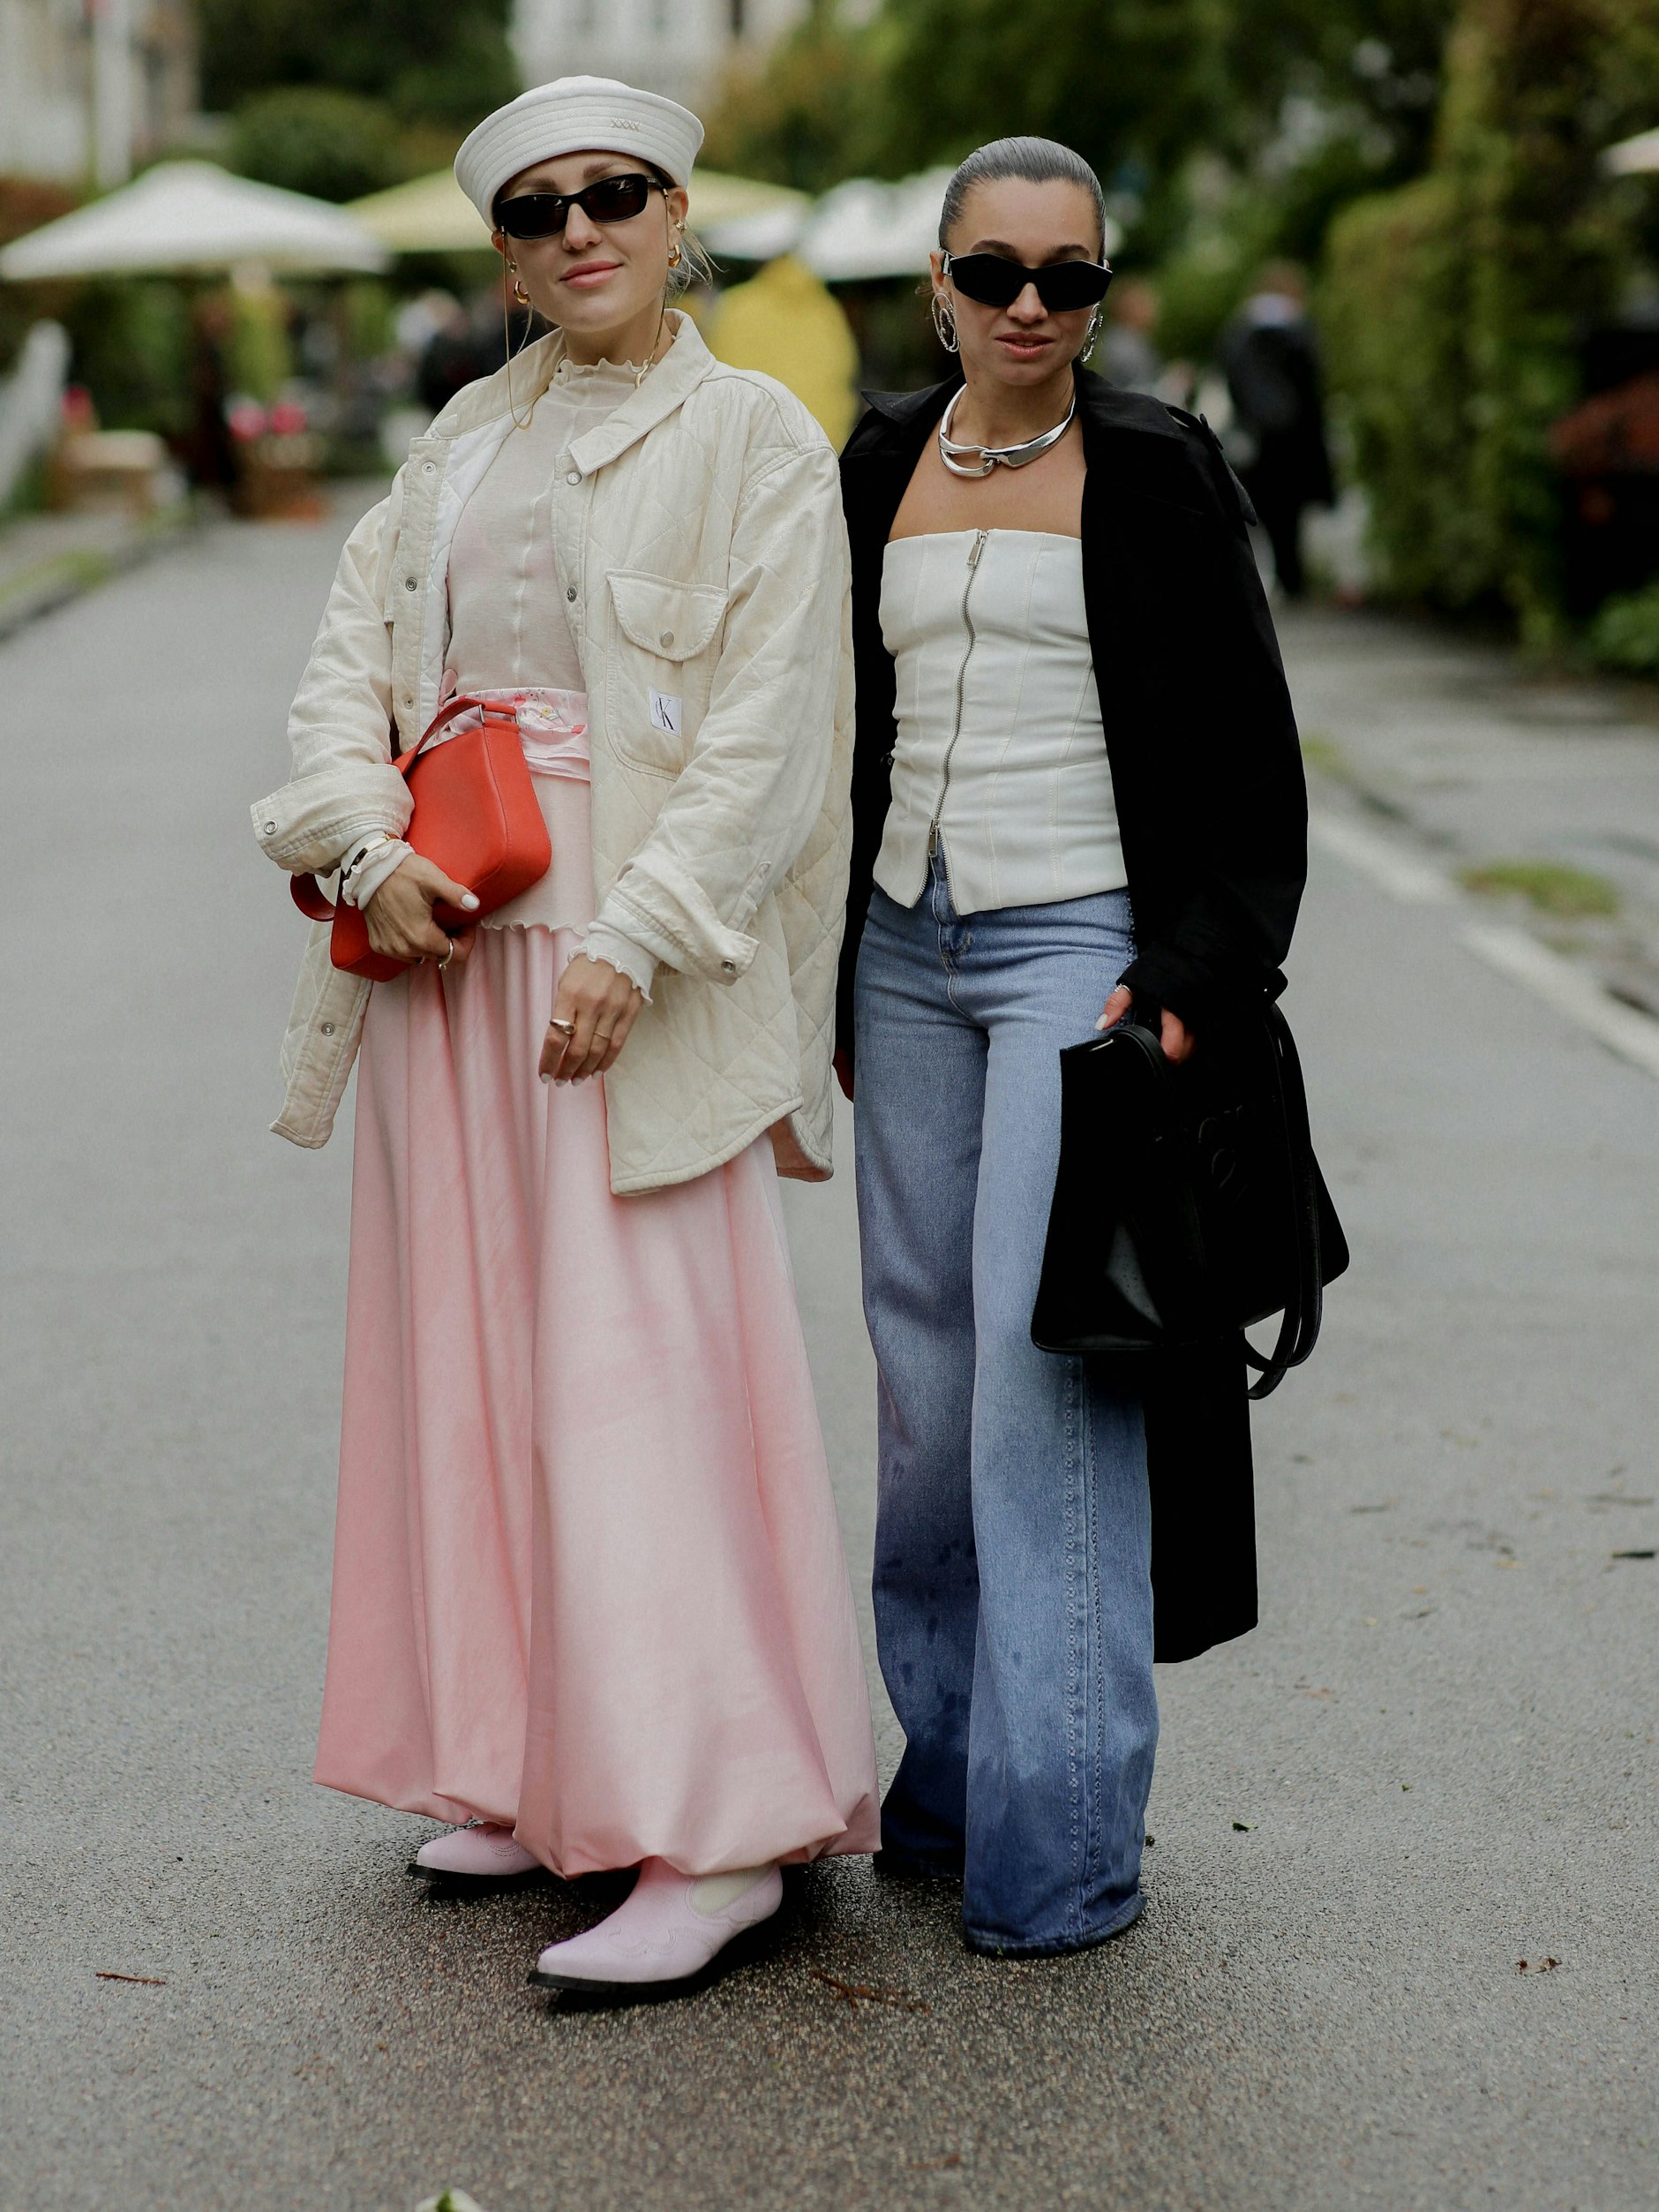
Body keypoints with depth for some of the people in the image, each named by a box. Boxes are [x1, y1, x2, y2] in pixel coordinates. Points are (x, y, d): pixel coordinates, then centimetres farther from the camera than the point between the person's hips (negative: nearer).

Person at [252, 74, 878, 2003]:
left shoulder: (755, 441, -2)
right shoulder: (466, 437, 16)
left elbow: (765, 726, -11)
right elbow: (350, 651, 11)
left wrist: (634, 942, -20)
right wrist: (372, 844, -7)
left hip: (632, 949, -6)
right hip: (446, 934, 7)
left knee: (641, 1368, -10)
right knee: (472, 1354, 8)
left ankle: (715, 1835, -7)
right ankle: (536, 1774, 18)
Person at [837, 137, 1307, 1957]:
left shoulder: (1157, 471, -2)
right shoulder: (879, 465, 12)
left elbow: (1244, 752, -3)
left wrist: (1190, 974, -12)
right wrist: (830, 980, 16)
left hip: (1081, 945, -5)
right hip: (905, 947, 5)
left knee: (1045, 1370, -10)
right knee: (926, 1361, 8)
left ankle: (1062, 1834, -5)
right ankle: (944, 1770, 19)